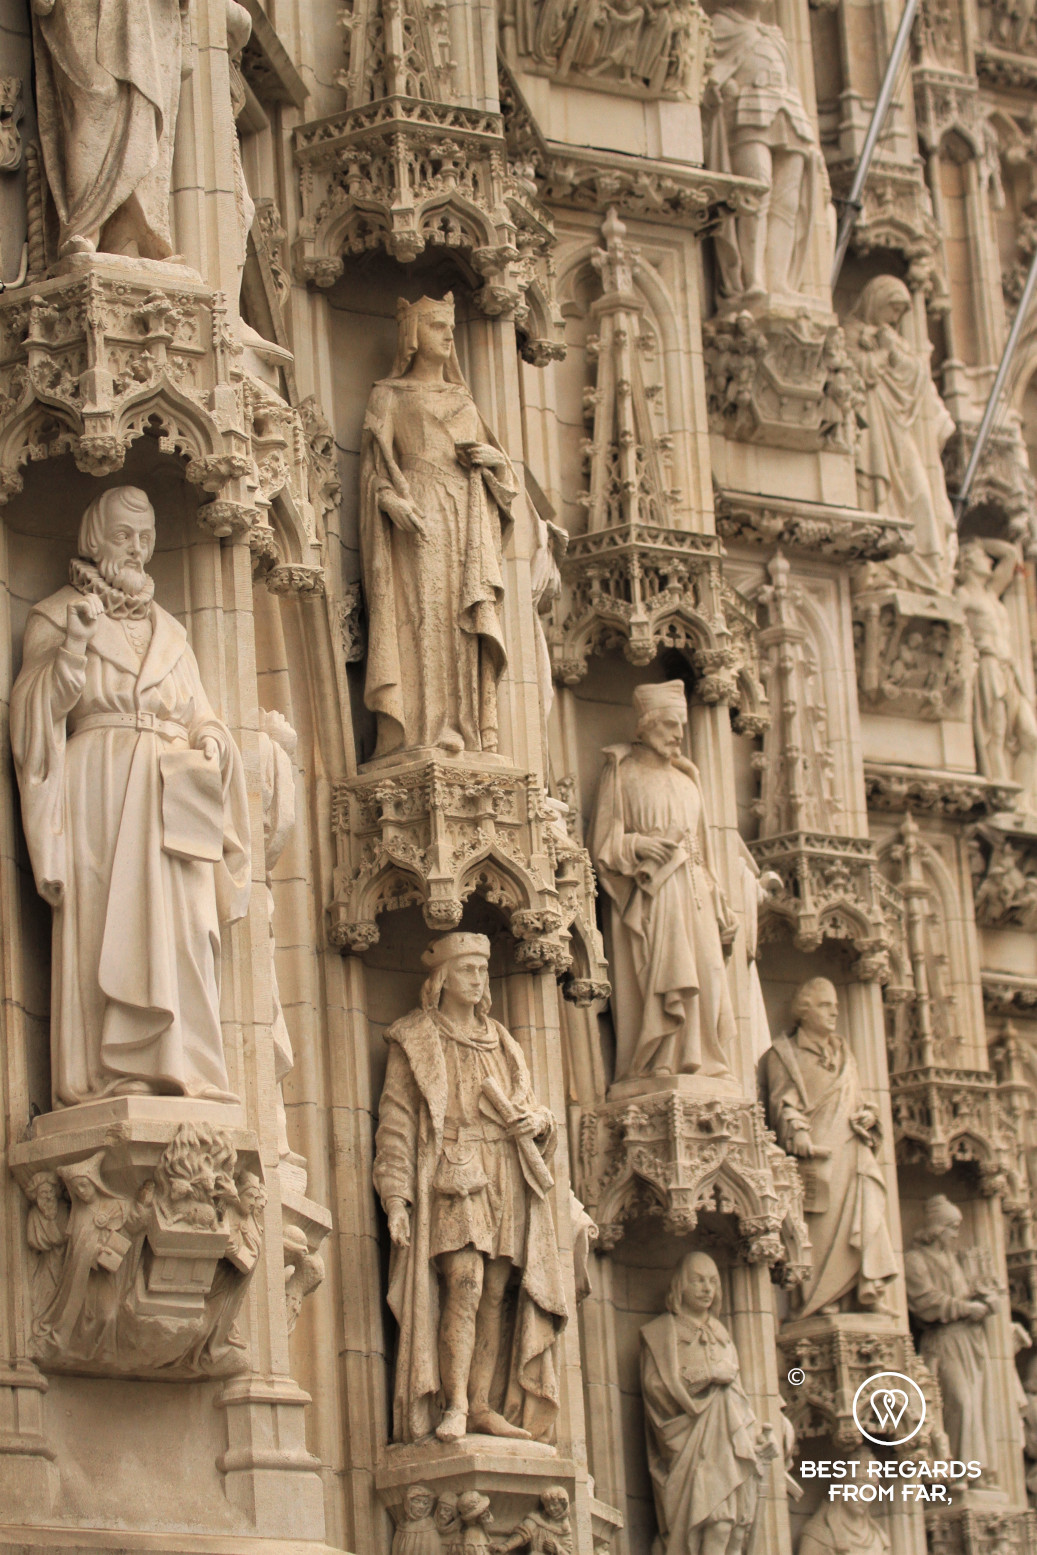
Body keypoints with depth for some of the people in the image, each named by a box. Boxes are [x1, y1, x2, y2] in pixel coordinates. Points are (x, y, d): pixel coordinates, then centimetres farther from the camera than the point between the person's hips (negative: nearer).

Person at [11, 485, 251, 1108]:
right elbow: (36, 708, 0)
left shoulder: (170, 630, 23)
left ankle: (177, 1071, -12)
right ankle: (110, 1077, -18)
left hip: (169, 795, 4)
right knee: (105, 923, -14)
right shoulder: (58, 615, 11)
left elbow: (201, 717, 21)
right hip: (97, 793, -4)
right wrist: (75, 644, -13)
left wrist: (209, 741, -1)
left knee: (179, 928, -8)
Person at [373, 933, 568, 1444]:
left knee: (494, 1296, -2)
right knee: (465, 1284, -20)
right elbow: (395, 1122, -1)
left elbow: (529, 1103, 27)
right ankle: (455, 1406, -21)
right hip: (451, 1176, -5)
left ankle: (482, 1406, -1)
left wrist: (537, 1119, 0)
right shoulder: (414, 1041, 5)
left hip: (505, 1179, 5)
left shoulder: (500, 1041, 22)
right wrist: (396, 1197, -11)